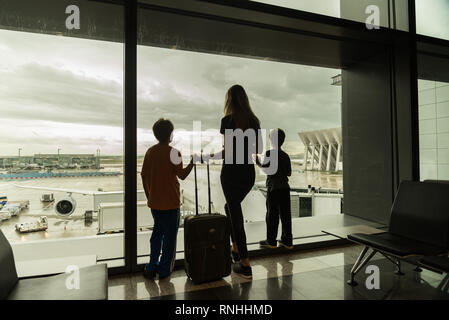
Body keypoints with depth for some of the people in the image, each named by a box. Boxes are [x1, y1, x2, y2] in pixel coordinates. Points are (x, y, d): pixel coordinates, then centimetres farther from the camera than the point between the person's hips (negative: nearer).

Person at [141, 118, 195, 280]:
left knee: (157, 232, 21)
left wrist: (149, 196, 14)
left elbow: (144, 176, 5)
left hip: (154, 202, 5)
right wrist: (193, 161, 0)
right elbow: (182, 175, -11)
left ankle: (152, 267, 25)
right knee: (170, 235, 8)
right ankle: (164, 270, 17)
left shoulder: (150, 152, 3)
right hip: (170, 203, -5)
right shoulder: (173, 153, -13)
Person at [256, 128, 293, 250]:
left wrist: (258, 163, 0)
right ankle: (287, 241, 16)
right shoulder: (286, 156, 9)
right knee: (285, 214, 9)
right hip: (285, 188, 6)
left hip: (273, 188, -5)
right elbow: (289, 173, 12)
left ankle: (271, 241, 10)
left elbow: (266, 170, -14)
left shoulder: (269, 153, -8)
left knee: (272, 214, 3)